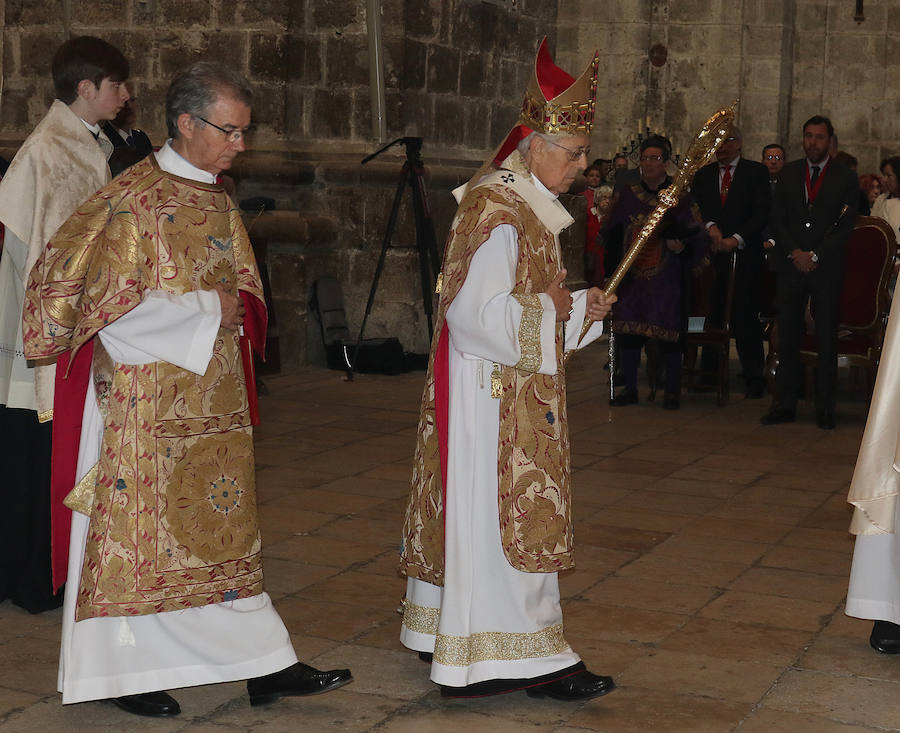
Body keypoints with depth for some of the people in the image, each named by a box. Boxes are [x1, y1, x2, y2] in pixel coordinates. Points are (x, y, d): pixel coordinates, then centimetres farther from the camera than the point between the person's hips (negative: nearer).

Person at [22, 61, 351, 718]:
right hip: (145, 401, -7)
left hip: (211, 400, 8)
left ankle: (265, 667, 15)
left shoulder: (218, 201, 10)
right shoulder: (133, 201, -14)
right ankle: (122, 672, 18)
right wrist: (207, 308, -15)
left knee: (224, 529, 10)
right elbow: (115, 310, -18)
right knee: (137, 529, 3)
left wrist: (236, 304, 0)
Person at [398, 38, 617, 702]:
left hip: (507, 391, 10)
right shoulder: (498, 212, -19)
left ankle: (446, 633, 24)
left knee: (477, 509, 15)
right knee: (504, 513, -5)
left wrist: (577, 305, 7)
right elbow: (480, 311, -25)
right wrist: (559, 309, -16)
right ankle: (525, 656, 2)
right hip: (495, 395, -10)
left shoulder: (522, 203, 14)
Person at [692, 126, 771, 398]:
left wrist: (736, 239, -13)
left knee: (746, 316, -6)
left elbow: (762, 212, -3)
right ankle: (709, 373, 8)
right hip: (712, 254, 3)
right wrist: (710, 226, -12)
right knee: (712, 314, 0)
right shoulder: (703, 174, 17)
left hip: (745, 255, -3)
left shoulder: (757, 172, 5)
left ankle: (754, 379, 0)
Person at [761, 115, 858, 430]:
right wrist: (795, 253, -7)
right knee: (787, 337, 1)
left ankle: (825, 408, 8)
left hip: (827, 268, -2)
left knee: (826, 340, 1)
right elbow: (777, 219, 7)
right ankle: (784, 405, 7)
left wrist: (815, 255, -10)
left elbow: (845, 226, -2)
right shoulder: (788, 173, 12)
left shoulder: (846, 178, 4)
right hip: (790, 266, 2)